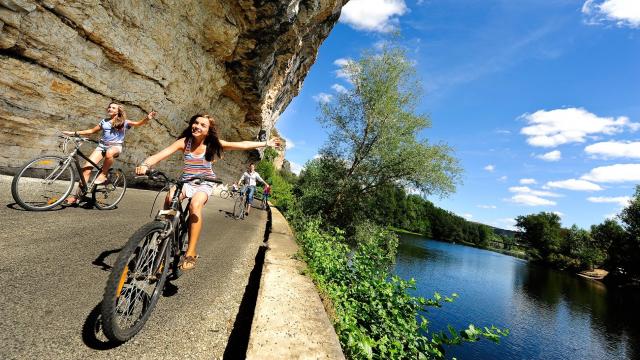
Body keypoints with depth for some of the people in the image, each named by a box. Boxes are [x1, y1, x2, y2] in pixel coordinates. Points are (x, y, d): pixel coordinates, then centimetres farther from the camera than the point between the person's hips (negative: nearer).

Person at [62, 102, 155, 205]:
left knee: (109, 153, -43)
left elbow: (138, 123, -9)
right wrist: (74, 133, 23)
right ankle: (76, 196, -5)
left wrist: (147, 118, -28)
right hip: (102, 146, 4)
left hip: (115, 146, -4)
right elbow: (92, 131, 28)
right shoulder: (104, 121, 18)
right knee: (86, 168, -10)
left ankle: (103, 174, -18)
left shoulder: (124, 122, 5)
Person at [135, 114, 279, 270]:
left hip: (204, 184, -2)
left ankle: (191, 253, -24)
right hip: (185, 181, 2)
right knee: (169, 199, -30)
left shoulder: (213, 144, -10)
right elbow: (160, 155, -18)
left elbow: (242, 145, -12)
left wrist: (266, 143, -14)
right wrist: (145, 165, -39)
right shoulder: (184, 142, -8)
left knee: (195, 205, -33)